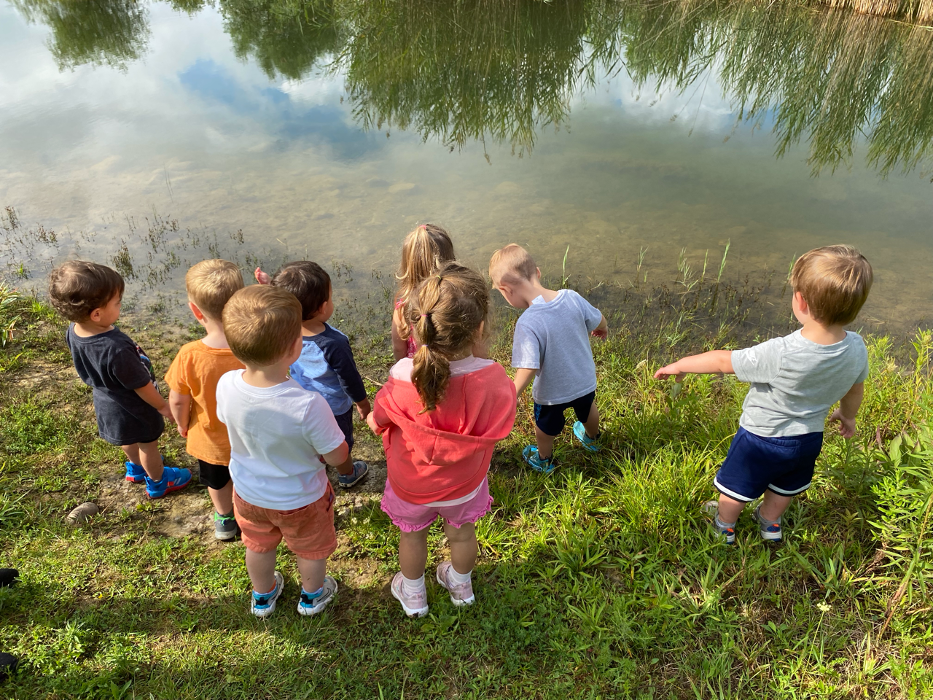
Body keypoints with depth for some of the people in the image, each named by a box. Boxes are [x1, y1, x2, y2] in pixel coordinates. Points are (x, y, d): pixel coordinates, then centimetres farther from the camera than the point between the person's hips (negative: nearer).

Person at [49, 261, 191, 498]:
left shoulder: (73, 331, -20)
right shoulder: (116, 349, -44)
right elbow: (141, 386, -28)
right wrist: (163, 406, -11)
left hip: (106, 401, 7)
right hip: (133, 408, -7)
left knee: (129, 439, 34)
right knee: (148, 444, 22)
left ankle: (136, 468, 60)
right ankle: (158, 482, 47)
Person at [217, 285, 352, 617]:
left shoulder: (226, 385, -28)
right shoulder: (308, 405, -41)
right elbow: (337, 457, -24)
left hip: (249, 493, 4)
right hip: (301, 499, -3)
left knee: (259, 545, 33)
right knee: (311, 549, 28)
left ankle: (262, 596, 60)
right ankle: (312, 596, 56)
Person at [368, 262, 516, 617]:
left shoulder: (402, 378, -37)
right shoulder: (494, 379, -34)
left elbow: (378, 421, -17)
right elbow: (499, 427, -15)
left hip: (410, 484, -1)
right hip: (464, 482, 1)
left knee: (412, 535, 29)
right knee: (462, 533, 31)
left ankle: (413, 595, 56)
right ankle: (461, 587, 60)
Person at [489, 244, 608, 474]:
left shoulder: (527, 323, -36)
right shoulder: (572, 298, -21)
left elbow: (528, 369, -37)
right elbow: (598, 321, -4)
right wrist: (603, 329, 19)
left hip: (552, 391, -4)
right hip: (585, 379, 5)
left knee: (545, 427, 27)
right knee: (588, 409, 36)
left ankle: (544, 460, 54)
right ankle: (592, 439, 66)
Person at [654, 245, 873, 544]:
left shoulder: (780, 355, -40)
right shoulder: (856, 348, -20)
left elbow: (723, 361, -27)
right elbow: (855, 389, 0)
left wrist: (680, 365, -11)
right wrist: (847, 415, 22)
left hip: (762, 438, -5)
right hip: (809, 438, 6)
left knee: (737, 487, 23)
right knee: (785, 486, 33)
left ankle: (724, 526, 48)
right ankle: (770, 522, 58)